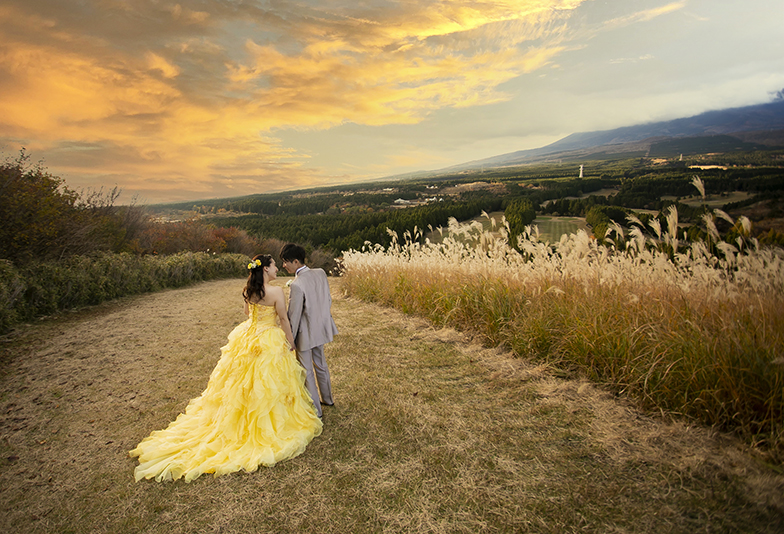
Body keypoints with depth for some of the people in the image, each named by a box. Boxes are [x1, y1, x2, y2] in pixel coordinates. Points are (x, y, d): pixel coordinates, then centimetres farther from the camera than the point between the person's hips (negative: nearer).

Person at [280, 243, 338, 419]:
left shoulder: (297, 285, -28)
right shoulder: (321, 273, -7)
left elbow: (294, 316, -21)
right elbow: (328, 299, 4)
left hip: (305, 334, -8)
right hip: (321, 328, 8)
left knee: (307, 372, 10)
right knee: (320, 364, 26)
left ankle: (315, 409, 24)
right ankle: (327, 398, 44)